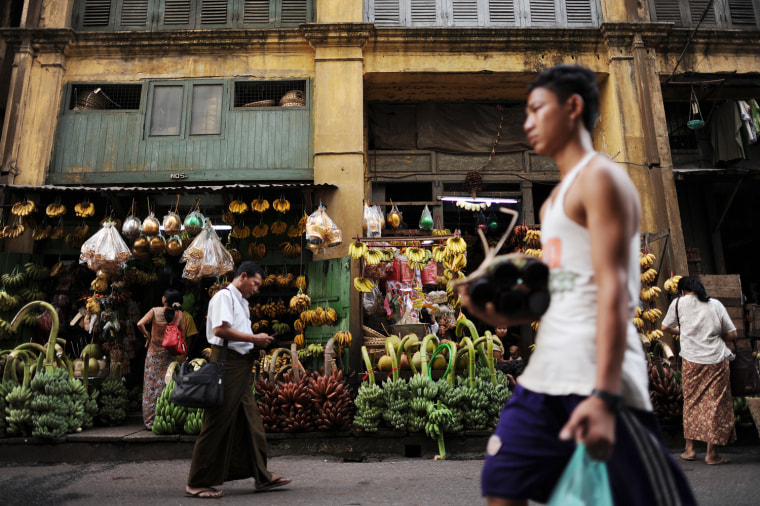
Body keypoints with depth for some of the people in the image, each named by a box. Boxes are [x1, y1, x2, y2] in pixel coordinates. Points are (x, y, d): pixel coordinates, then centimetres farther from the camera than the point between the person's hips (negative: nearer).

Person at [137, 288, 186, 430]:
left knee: (151, 385, 6)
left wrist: (147, 335, 0)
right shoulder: (179, 314, -4)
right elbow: (182, 334, -1)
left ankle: (150, 421, 10)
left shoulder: (155, 311, -7)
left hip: (154, 353, -1)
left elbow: (140, 324, -16)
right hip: (170, 354, 1)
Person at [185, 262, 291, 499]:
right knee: (217, 423, -3)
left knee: (251, 422, 11)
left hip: (243, 363, 10)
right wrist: (254, 338, -15)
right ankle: (197, 483, 9)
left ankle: (262, 477, 17)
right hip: (227, 361, -10)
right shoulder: (224, 296, -7)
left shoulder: (242, 301, 23)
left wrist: (256, 341, 10)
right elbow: (220, 329, -20)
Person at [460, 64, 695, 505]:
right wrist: (502, 314, 7)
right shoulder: (557, 196, 20)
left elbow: (613, 290, -17)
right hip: (547, 370, 9)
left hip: (597, 372, -8)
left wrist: (603, 397, -24)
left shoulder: (600, 178, -6)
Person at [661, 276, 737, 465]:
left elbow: (665, 327, 13)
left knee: (691, 402, 12)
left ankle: (689, 449, 16)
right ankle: (712, 453, 9)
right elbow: (732, 335, 3)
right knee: (715, 404, 6)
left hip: (691, 361, 0)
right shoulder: (716, 304, 4)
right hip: (716, 361, 0)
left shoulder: (679, 303, 2)